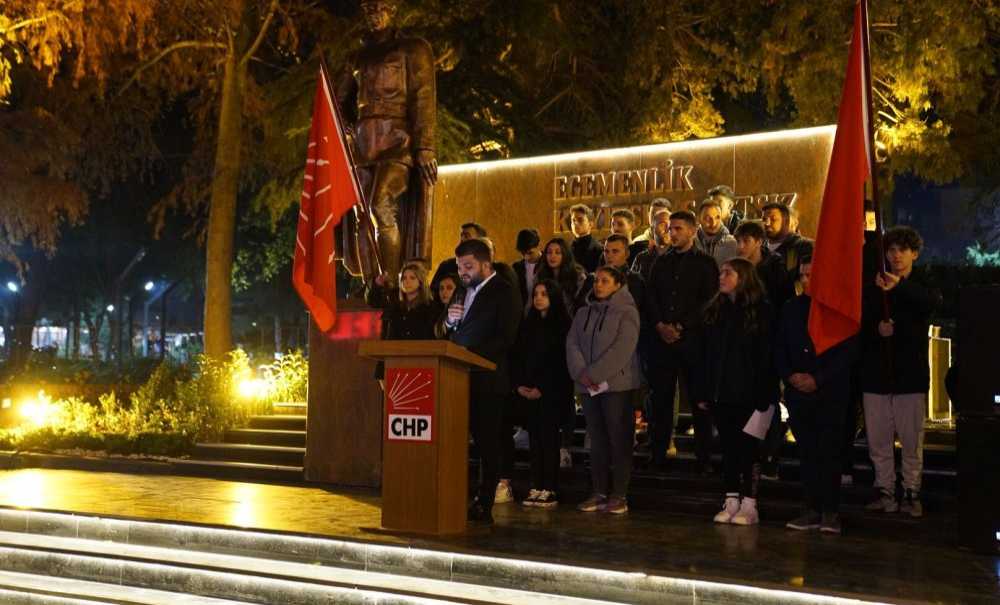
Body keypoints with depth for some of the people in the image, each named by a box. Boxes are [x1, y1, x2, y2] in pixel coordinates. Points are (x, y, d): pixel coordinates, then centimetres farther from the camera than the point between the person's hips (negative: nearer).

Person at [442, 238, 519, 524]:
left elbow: (505, 338, -13)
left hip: (487, 380, -6)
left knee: (487, 442, -1)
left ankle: (484, 505, 4)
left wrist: (470, 355, -21)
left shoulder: (503, 292, -3)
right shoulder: (463, 292, 20)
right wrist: (450, 321, 0)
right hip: (460, 379, 6)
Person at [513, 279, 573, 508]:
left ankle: (550, 490, -4)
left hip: (552, 392, -5)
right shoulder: (528, 324, 16)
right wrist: (519, 384, 1)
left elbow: (560, 361, -7)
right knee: (534, 437, 2)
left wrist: (541, 388, -11)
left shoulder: (562, 325, -1)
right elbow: (517, 356, 14)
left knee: (548, 437, -7)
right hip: (528, 391, 5)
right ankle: (536, 488, 4)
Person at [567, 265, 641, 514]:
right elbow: (572, 344, 6)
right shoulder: (583, 313, 15)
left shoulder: (626, 312, -3)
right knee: (597, 441, 8)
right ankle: (600, 492, 14)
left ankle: (619, 495, 1)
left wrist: (594, 374, -16)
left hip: (616, 384, -5)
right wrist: (581, 373, -11)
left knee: (619, 440, -3)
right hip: (588, 386, 5)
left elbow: (622, 349, -13)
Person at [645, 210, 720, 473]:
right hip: (661, 340, 4)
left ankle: (704, 457, 6)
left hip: (691, 339, -4)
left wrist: (681, 327, -12)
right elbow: (650, 297, 11)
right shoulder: (661, 262, 17)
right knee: (660, 398, 4)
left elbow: (708, 301, -5)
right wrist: (660, 325, -6)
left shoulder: (705, 263, 4)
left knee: (699, 400, 0)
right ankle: (657, 454, 11)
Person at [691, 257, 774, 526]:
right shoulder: (713, 311, 10)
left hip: (747, 394, -5)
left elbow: (766, 355, -9)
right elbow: (700, 354, 9)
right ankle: (731, 501, 16)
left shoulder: (760, 311, -4)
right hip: (720, 393, 5)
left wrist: (763, 395, -14)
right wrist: (700, 391, 3)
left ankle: (749, 505, 7)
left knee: (748, 447, 1)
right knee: (728, 446, 9)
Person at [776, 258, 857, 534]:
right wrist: (790, 376, -3)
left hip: (831, 393, -4)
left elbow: (847, 351, -6)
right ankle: (812, 509, 12)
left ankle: (831, 511, 2)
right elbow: (779, 349, 14)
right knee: (807, 452, 6)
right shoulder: (791, 309, 13)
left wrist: (817, 379, -12)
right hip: (798, 392, 4)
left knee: (829, 452, -4)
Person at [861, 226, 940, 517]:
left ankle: (912, 492, 7)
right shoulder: (873, 288, 11)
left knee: (912, 439, -1)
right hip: (876, 373, 2)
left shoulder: (922, 286, 4)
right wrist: (877, 330, -13)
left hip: (911, 374, -2)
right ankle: (885, 491, 13)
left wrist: (900, 286, -38)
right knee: (878, 438, 5)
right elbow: (860, 326, 10)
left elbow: (932, 301, -21)